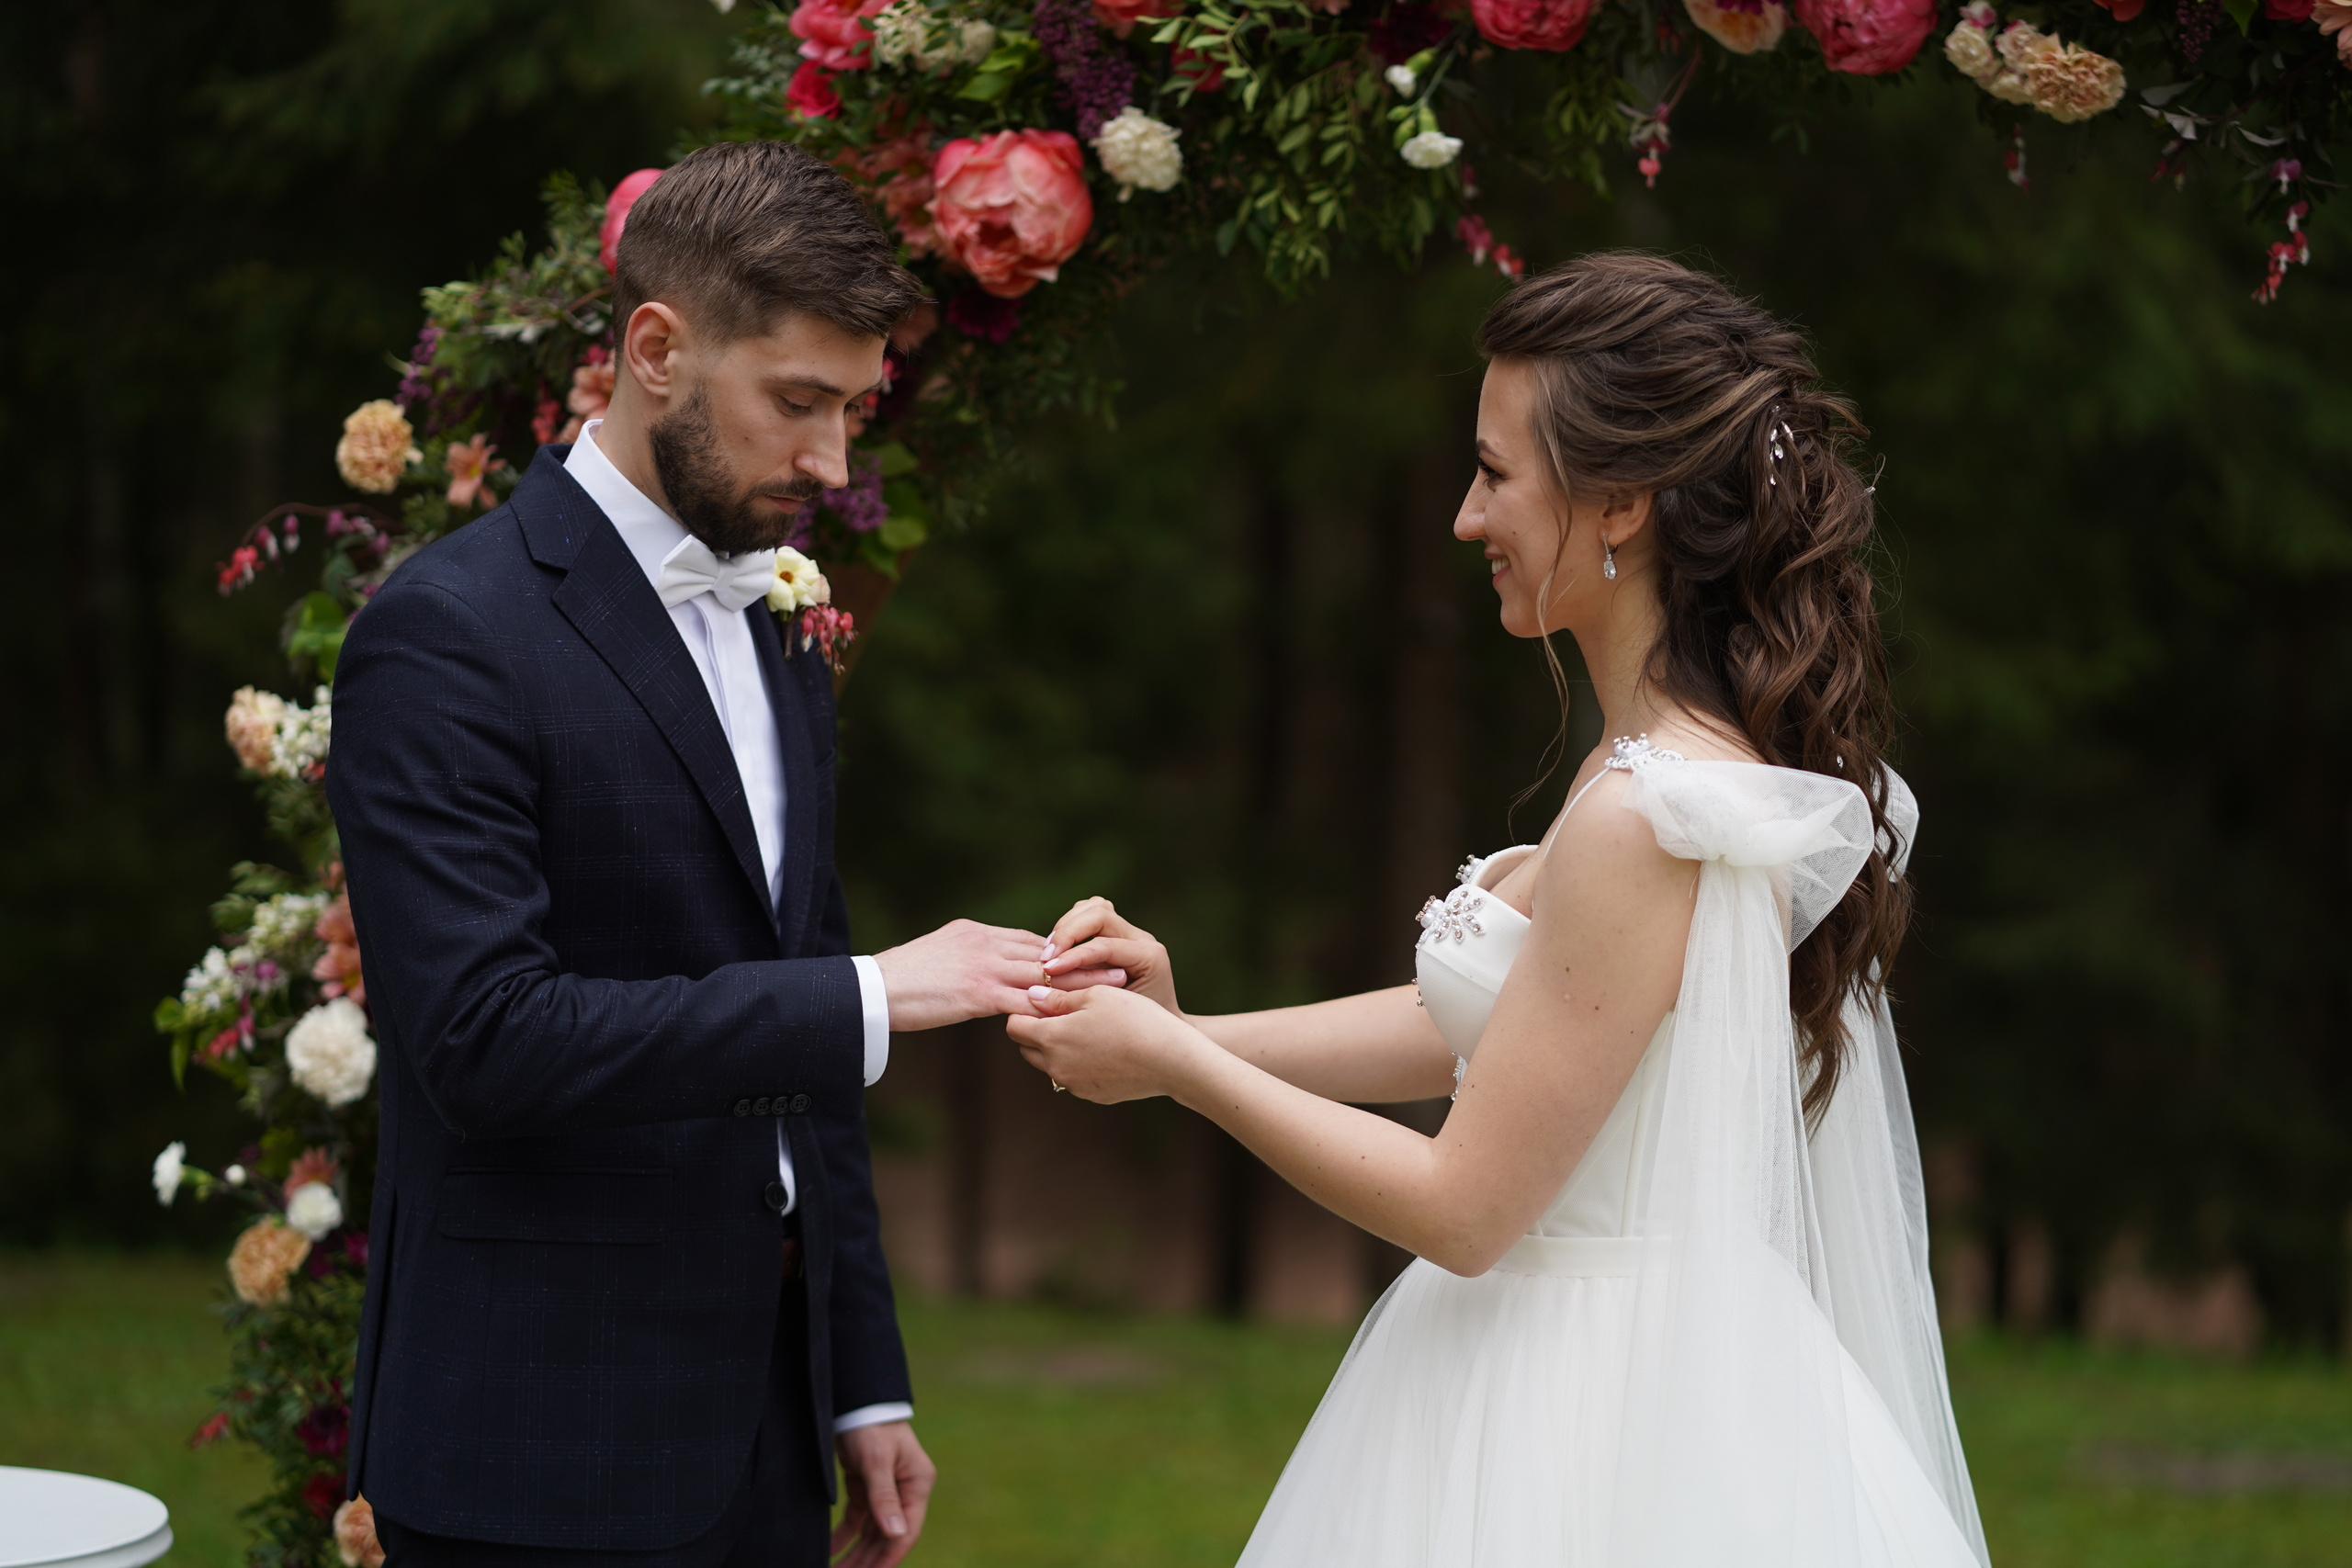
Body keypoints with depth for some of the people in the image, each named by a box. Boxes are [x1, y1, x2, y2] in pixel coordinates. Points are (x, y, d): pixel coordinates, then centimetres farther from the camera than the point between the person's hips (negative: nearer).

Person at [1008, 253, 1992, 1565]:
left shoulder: (1645, 825, -24)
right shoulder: (1725, 760, 5)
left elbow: (1463, 1209, -19)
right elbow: (1475, 1023, 13)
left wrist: (1172, 1065, -10)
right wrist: (1188, 1032, 7)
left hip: (1594, 1433, -9)